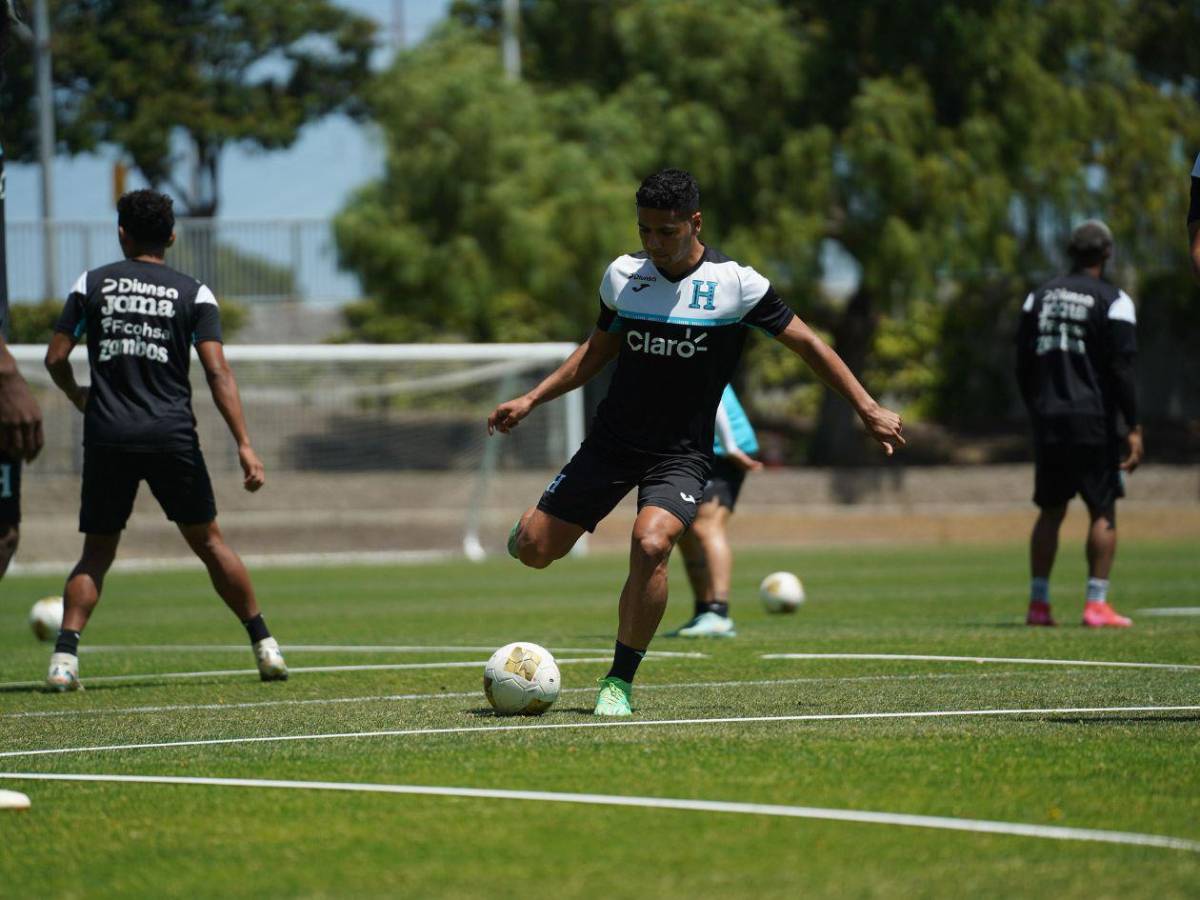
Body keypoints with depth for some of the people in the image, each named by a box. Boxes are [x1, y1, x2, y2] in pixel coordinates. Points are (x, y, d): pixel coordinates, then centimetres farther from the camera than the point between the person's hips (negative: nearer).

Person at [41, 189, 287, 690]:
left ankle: (65, 655, -10)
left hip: (107, 437, 0)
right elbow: (217, 372, -6)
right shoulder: (193, 294, 4)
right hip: (172, 436, 0)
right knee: (208, 542, 12)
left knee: (97, 552, 8)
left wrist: (76, 396, 25)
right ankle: (265, 647, 12)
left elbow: (55, 358, 4)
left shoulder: (92, 284, 6)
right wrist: (244, 445, -9)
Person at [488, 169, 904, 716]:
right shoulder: (622, 275, 0)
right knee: (533, 549, -5)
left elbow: (808, 344, -3)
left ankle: (620, 681, -15)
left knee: (650, 545, -31)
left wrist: (868, 409, -6)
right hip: (612, 440, 3)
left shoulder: (734, 284, -10)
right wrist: (532, 400, 11)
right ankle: (535, 523, 36)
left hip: (680, 454, -3)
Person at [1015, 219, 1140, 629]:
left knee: (1050, 511, 12)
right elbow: (1120, 369, -11)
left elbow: (1024, 365, 11)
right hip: (1094, 420, -5)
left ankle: (1038, 603, 10)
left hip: (1049, 420, 5)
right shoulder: (1113, 301, -7)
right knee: (1103, 511, 1)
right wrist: (1133, 428, -8)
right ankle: (1096, 605, -5)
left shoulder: (1040, 296, 10)